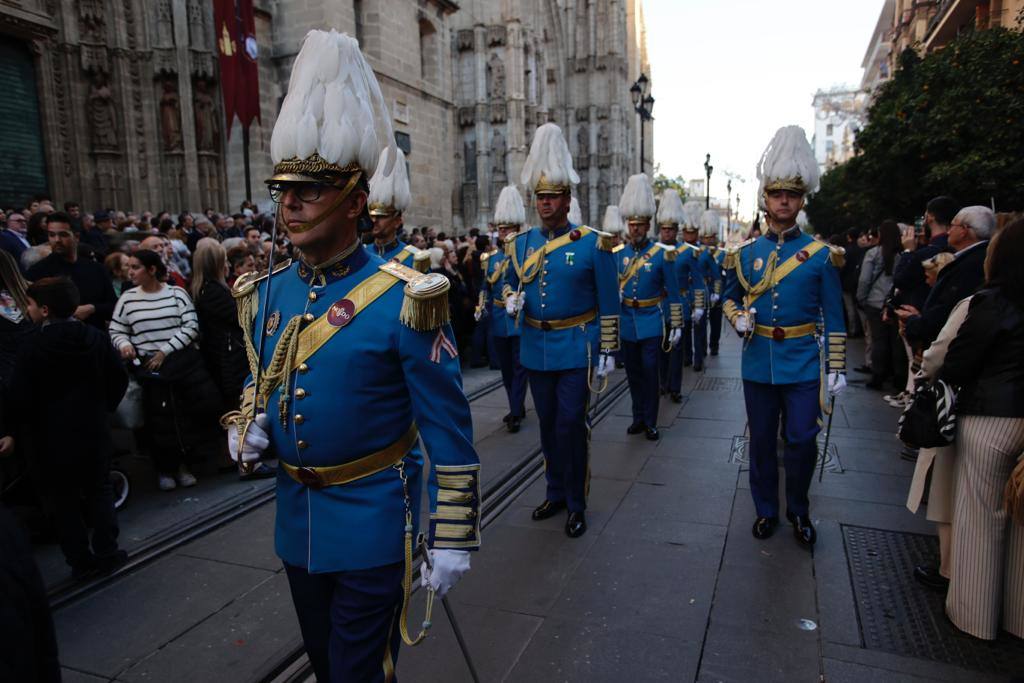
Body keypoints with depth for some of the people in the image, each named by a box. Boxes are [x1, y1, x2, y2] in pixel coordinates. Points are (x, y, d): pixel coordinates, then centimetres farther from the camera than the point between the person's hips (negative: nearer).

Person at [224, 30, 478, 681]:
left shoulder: (405, 299, -19)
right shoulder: (265, 293, 0)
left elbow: (449, 431, -16)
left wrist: (453, 537, -13)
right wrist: (250, 423, -5)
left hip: (374, 521, -6)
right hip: (296, 516, 6)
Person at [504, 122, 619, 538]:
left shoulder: (593, 244, -7)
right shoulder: (521, 243, 5)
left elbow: (608, 304, -4)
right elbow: (511, 286, 18)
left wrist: (607, 351, -6)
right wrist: (511, 300, -6)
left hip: (576, 349, -4)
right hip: (536, 349, 5)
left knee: (571, 426, -2)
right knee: (548, 425, 15)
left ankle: (577, 505, 15)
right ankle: (555, 493, 32)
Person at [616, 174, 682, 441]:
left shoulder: (662, 254, -6)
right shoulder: (618, 254, 3)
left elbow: (673, 293, -3)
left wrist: (676, 325, -4)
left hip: (651, 323, -3)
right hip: (626, 322, 3)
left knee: (650, 372, -1)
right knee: (633, 373, 12)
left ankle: (650, 422, 11)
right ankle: (638, 417, 24)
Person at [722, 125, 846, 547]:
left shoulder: (822, 254, -1)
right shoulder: (744, 253, 3)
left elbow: (833, 318, 1)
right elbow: (729, 298, 15)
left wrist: (836, 367, -2)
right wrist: (738, 318, -7)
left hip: (803, 364, -1)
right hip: (758, 362, 2)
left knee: (802, 441, 2)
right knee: (761, 441, 10)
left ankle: (799, 512, 26)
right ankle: (766, 511, 28)